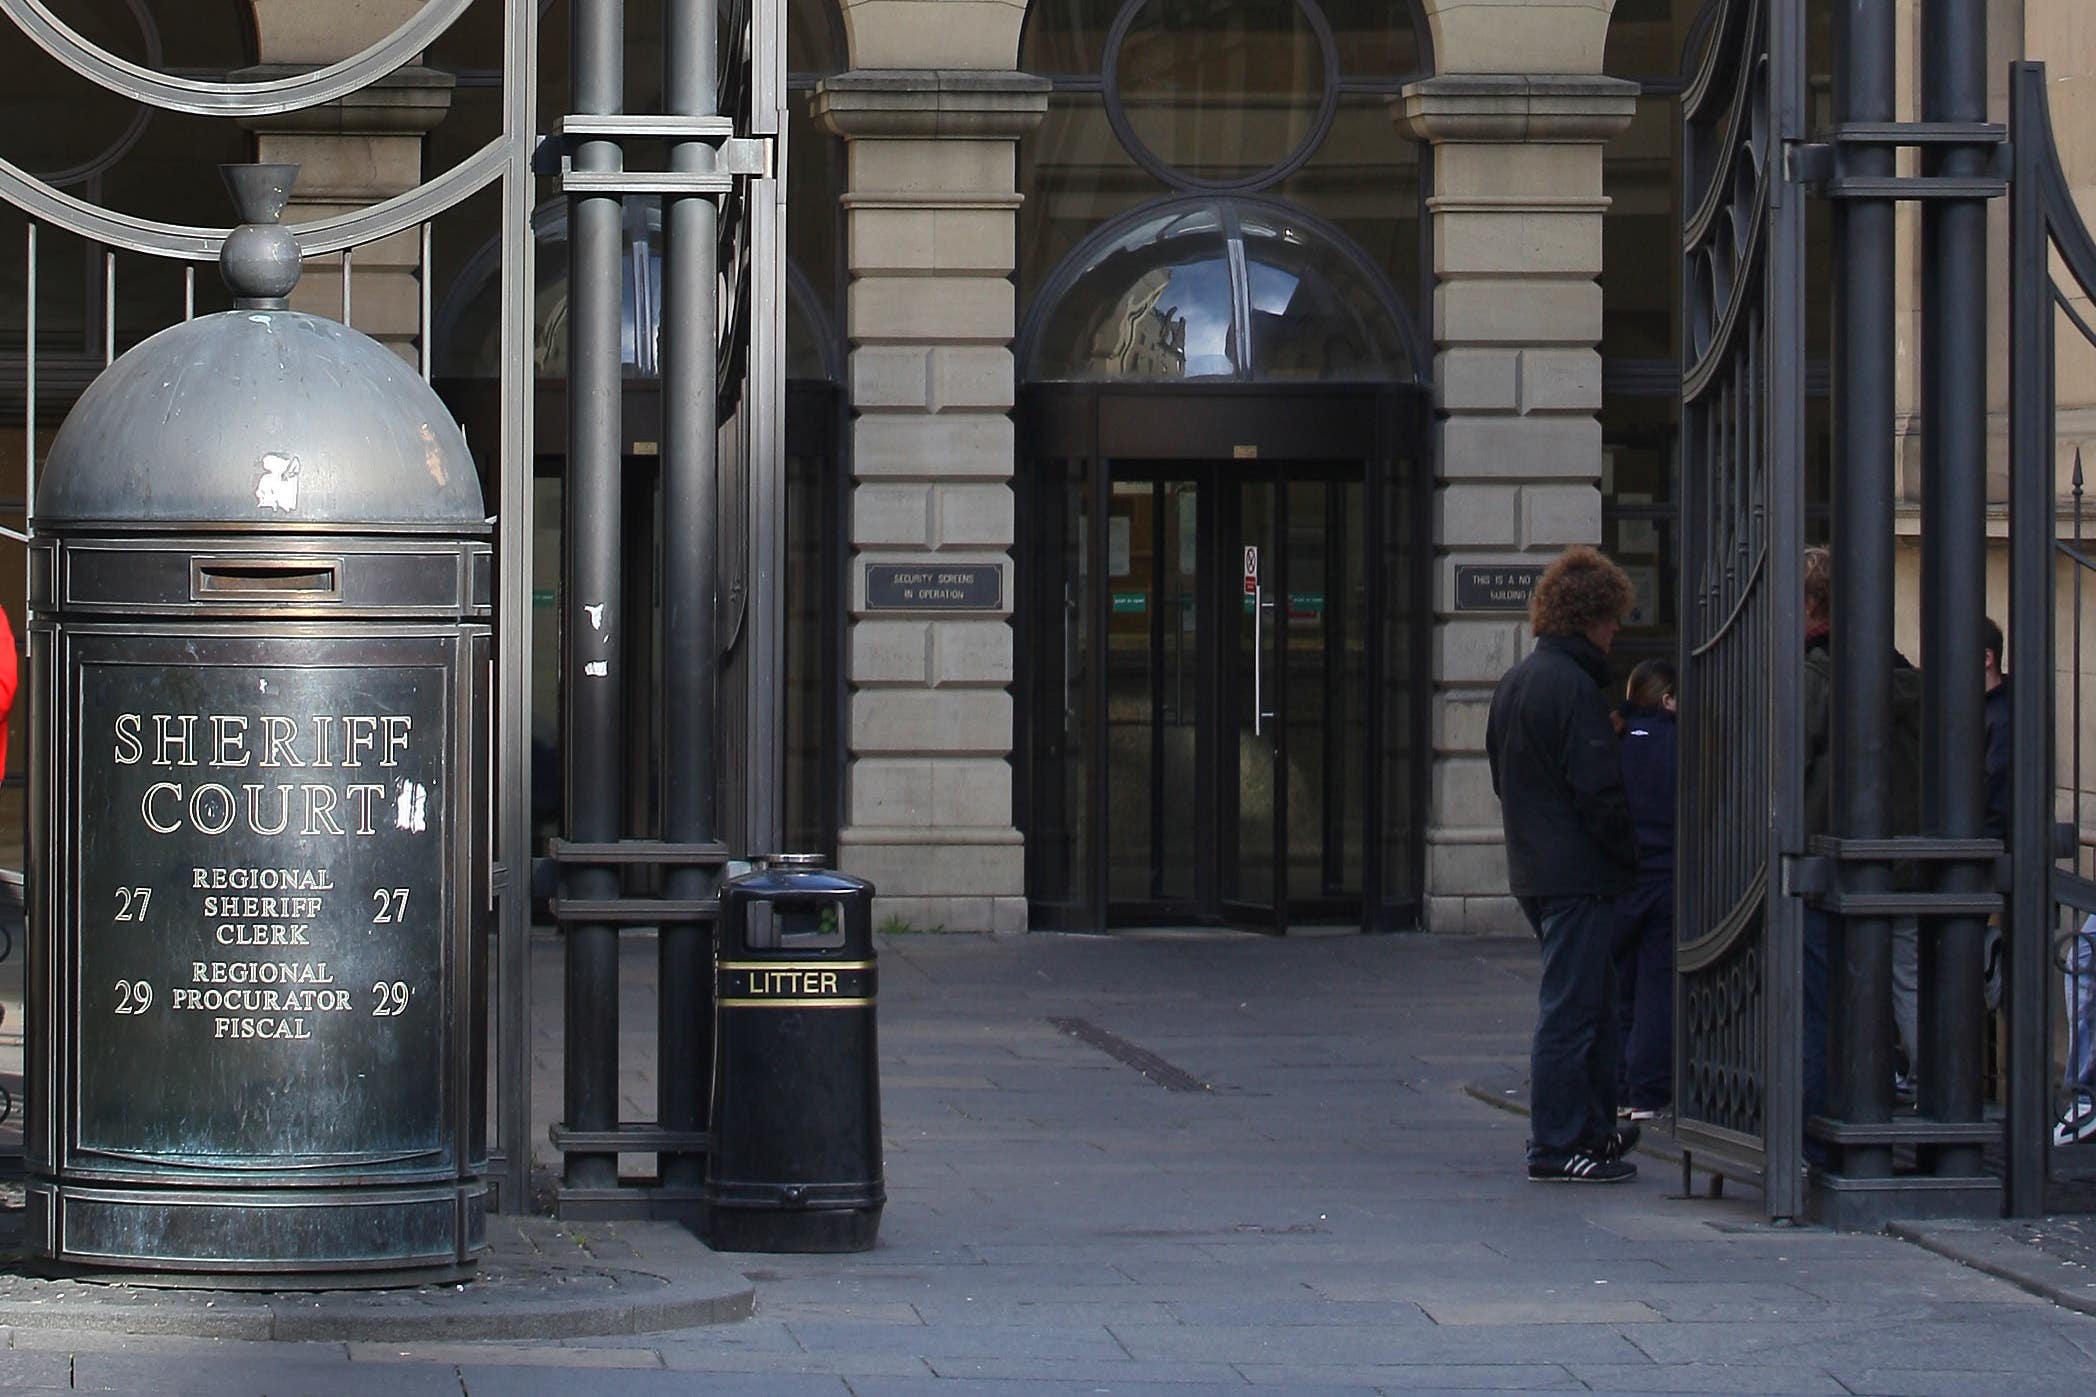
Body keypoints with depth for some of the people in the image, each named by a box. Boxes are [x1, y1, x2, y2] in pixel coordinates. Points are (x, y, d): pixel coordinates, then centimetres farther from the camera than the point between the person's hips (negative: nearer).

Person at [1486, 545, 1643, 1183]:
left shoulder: (1513, 682, 14)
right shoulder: (1573, 687, -17)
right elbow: (1598, 790, -19)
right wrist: (1630, 853, -7)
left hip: (1533, 865, 10)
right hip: (1579, 870, -10)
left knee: (1591, 997, 19)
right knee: (1572, 1007, -5)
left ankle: (1594, 1126, 25)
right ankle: (1556, 1144, -3)